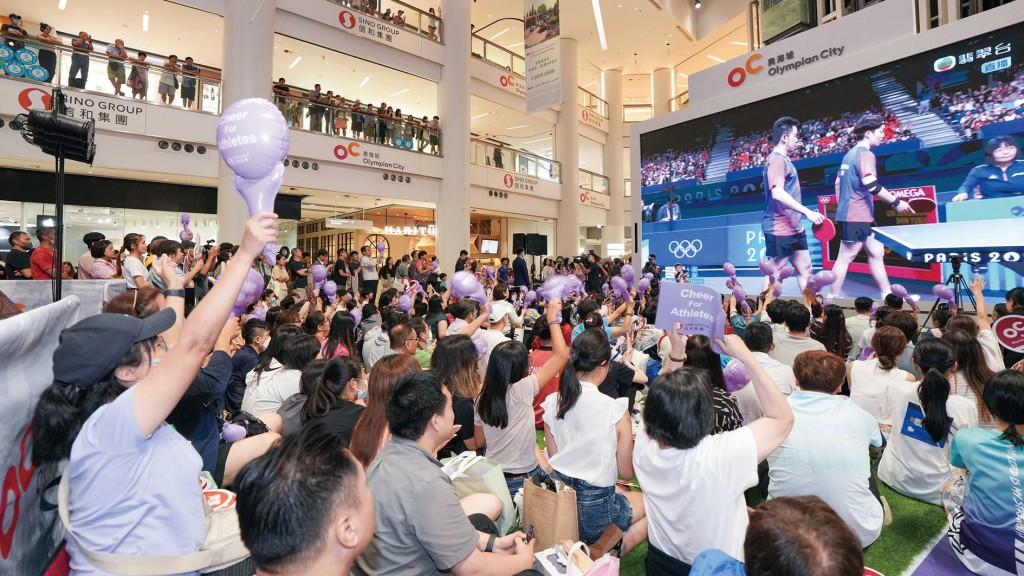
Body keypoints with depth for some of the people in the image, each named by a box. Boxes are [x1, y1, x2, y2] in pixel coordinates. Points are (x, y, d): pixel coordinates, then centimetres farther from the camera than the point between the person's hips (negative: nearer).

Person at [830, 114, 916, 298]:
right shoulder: (865, 154, -11)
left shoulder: (850, 154, 17)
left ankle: (887, 295, 21)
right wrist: (896, 202, -16)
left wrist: (843, 208, 26)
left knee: (876, 252, 14)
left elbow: (838, 183, 21)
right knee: (845, 257, -6)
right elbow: (871, 184, -23)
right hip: (856, 217, -10)